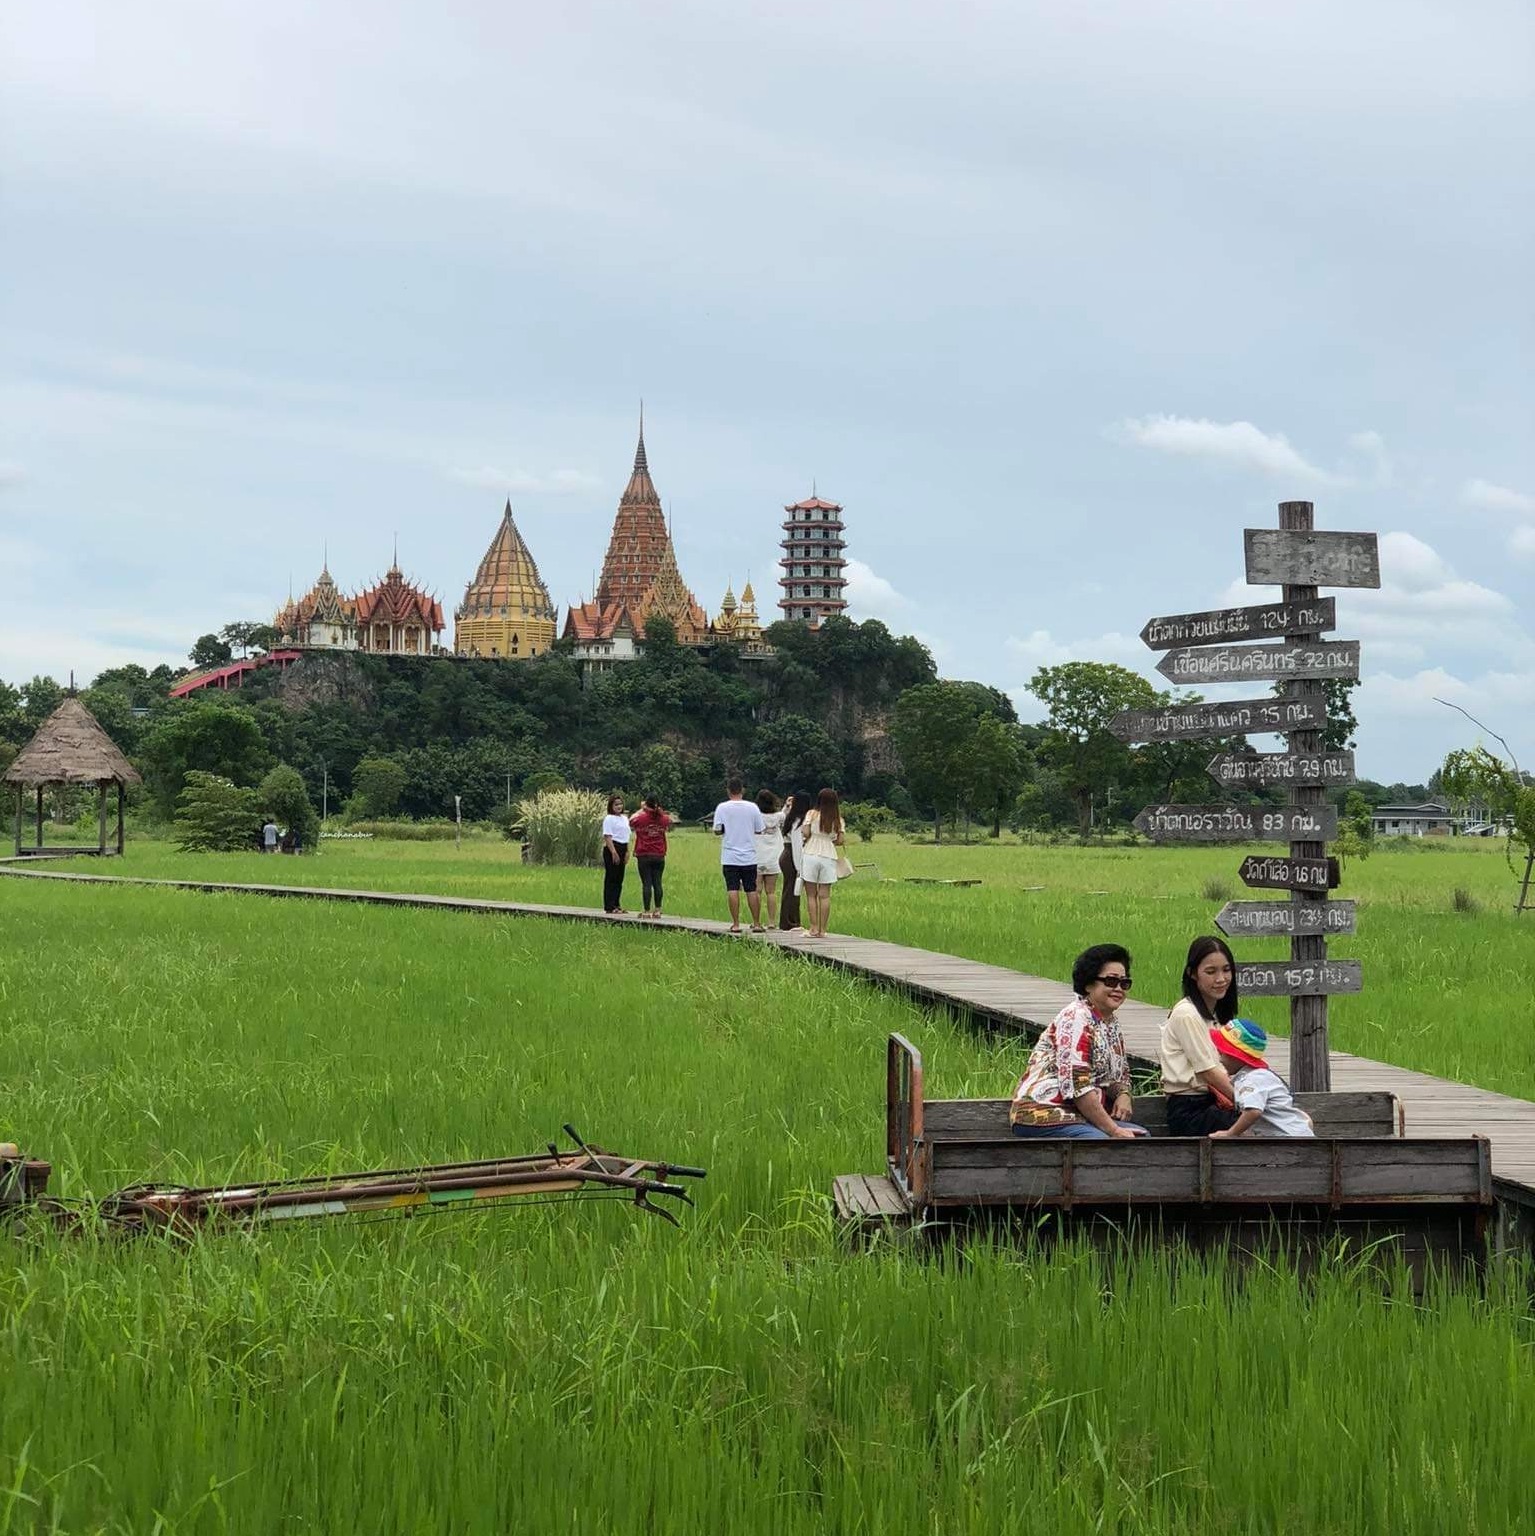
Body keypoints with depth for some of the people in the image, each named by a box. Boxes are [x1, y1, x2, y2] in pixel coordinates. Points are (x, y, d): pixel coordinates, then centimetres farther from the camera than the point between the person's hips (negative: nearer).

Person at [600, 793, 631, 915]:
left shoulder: (625, 819, 16)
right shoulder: (609, 819, -8)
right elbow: (607, 836, -14)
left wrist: (627, 852, 12)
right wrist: (614, 852, -21)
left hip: (622, 848, 8)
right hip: (612, 848, -8)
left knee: (619, 879, 9)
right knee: (611, 878, -6)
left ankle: (616, 905, 15)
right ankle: (609, 907, -4)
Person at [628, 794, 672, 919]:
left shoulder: (640, 817, -9)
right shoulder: (663, 818, 0)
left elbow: (630, 821, 13)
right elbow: (670, 822, 25)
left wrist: (641, 809, 24)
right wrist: (659, 810, 25)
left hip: (644, 856, -3)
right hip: (659, 856, 3)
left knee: (646, 884, -3)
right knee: (657, 883, 7)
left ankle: (647, 911, -4)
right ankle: (657, 910, 7)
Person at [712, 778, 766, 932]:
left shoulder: (722, 807, -5)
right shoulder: (752, 807, -1)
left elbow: (717, 831, -6)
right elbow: (759, 830, 5)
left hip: (730, 857, -1)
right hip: (749, 857, 1)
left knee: (733, 890, 0)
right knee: (752, 891, 6)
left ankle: (736, 924, -1)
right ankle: (757, 924, 9)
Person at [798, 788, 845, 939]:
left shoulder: (812, 814, -2)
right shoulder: (838, 819, 4)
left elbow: (805, 833, -10)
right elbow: (840, 841, 1)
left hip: (811, 854, -2)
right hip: (829, 856, 2)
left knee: (811, 894, 3)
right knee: (825, 895, 3)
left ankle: (814, 928, -3)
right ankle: (822, 929, 2)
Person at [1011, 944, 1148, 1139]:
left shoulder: (1111, 1022, 16)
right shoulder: (1076, 1018, -13)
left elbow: (1121, 1073, 26)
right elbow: (1076, 1084, -21)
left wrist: (1123, 1095, 0)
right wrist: (1114, 1131, -19)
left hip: (1080, 1117, 10)